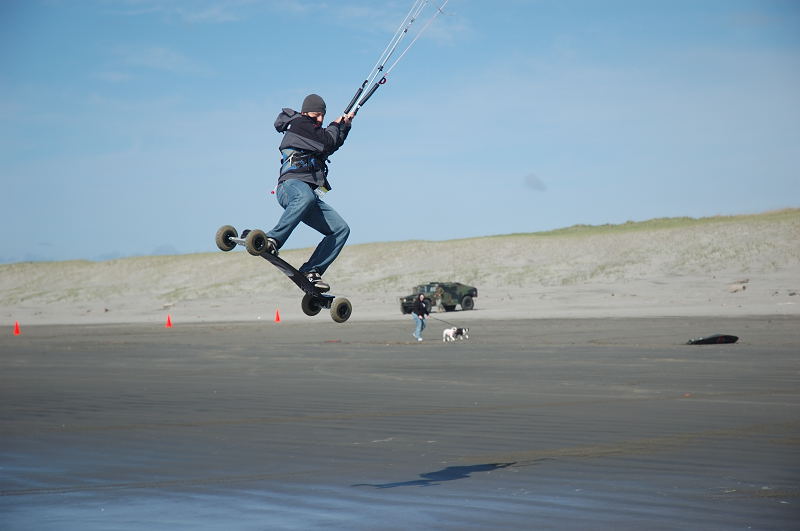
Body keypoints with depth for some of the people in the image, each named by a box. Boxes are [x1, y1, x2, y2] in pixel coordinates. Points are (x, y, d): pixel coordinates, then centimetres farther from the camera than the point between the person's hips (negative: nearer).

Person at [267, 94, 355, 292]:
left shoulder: (312, 132, 31)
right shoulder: (298, 123, 2)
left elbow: (334, 145, 49)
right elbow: (328, 143, -6)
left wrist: (345, 126, 37)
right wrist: (335, 125, 12)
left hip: (310, 193, 9)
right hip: (291, 184, -9)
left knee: (341, 229, -5)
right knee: (306, 197, -45)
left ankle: (310, 271, -11)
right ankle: (272, 240, -50)